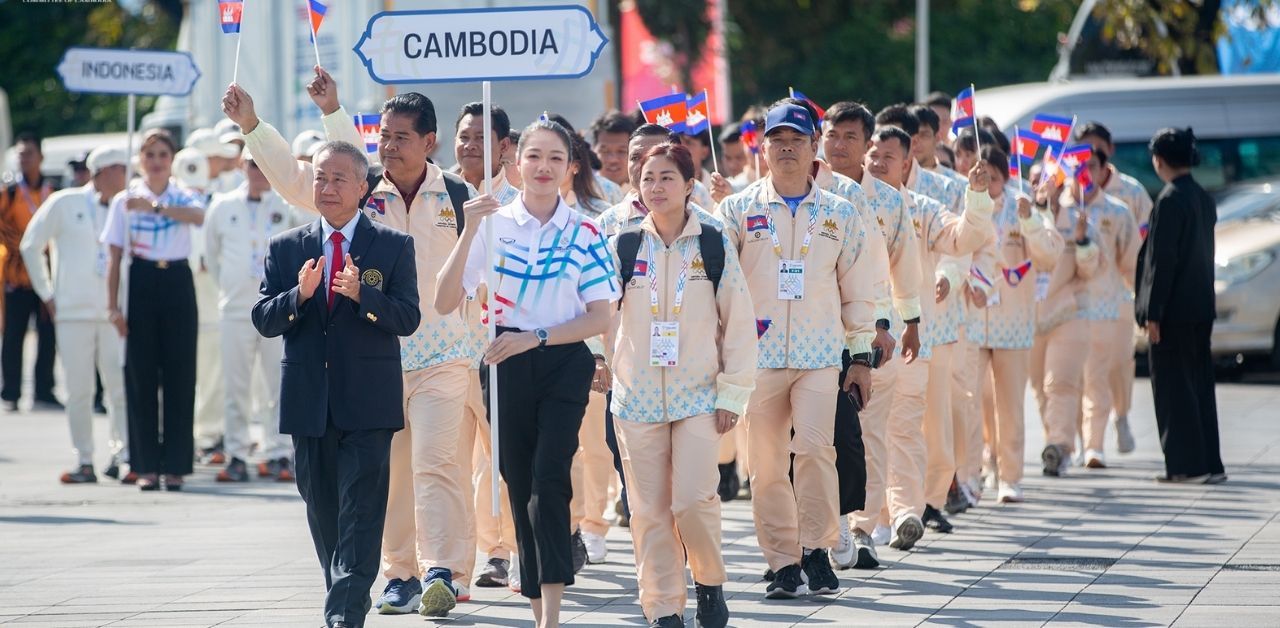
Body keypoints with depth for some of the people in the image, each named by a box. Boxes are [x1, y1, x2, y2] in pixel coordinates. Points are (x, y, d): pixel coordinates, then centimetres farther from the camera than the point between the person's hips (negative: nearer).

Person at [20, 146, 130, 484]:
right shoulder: (64, 203, 4)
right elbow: (31, 246, 9)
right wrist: (46, 293, 6)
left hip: (114, 313, 1)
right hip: (73, 312, -1)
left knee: (121, 386, -8)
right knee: (79, 390, 0)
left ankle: (122, 455, -4)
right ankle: (84, 462, 6)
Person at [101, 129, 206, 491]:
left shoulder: (183, 196, 4)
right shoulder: (125, 201, 5)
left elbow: (198, 215, -21)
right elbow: (115, 257, 5)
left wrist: (156, 207, -31)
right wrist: (113, 304, -2)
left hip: (177, 283, 0)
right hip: (142, 283, 0)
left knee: (180, 375, -1)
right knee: (141, 375, 0)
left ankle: (175, 465, 4)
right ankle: (147, 465, 5)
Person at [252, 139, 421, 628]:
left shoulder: (394, 246, 4)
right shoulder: (285, 248, 10)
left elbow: (408, 318, -5)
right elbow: (263, 321, 3)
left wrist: (361, 294, -21)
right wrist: (299, 294, -15)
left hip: (368, 404, -3)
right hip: (308, 402, 3)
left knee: (361, 511, -11)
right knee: (322, 510, 10)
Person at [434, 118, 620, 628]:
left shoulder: (585, 234, -1)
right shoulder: (493, 223, 0)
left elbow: (599, 318, -2)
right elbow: (445, 303, -7)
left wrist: (536, 337, -14)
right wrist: (469, 233, -18)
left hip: (564, 362, -2)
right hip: (507, 363, 2)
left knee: (548, 479, -15)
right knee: (520, 485, 6)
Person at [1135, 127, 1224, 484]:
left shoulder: (1170, 200, -15)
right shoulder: (1204, 199, 11)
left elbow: (1163, 260, -18)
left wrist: (1152, 313, -16)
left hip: (1174, 308, -8)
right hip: (1201, 308, 8)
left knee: (1174, 386, -3)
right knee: (1200, 384, 12)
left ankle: (1187, 465, -3)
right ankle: (1209, 464, 14)